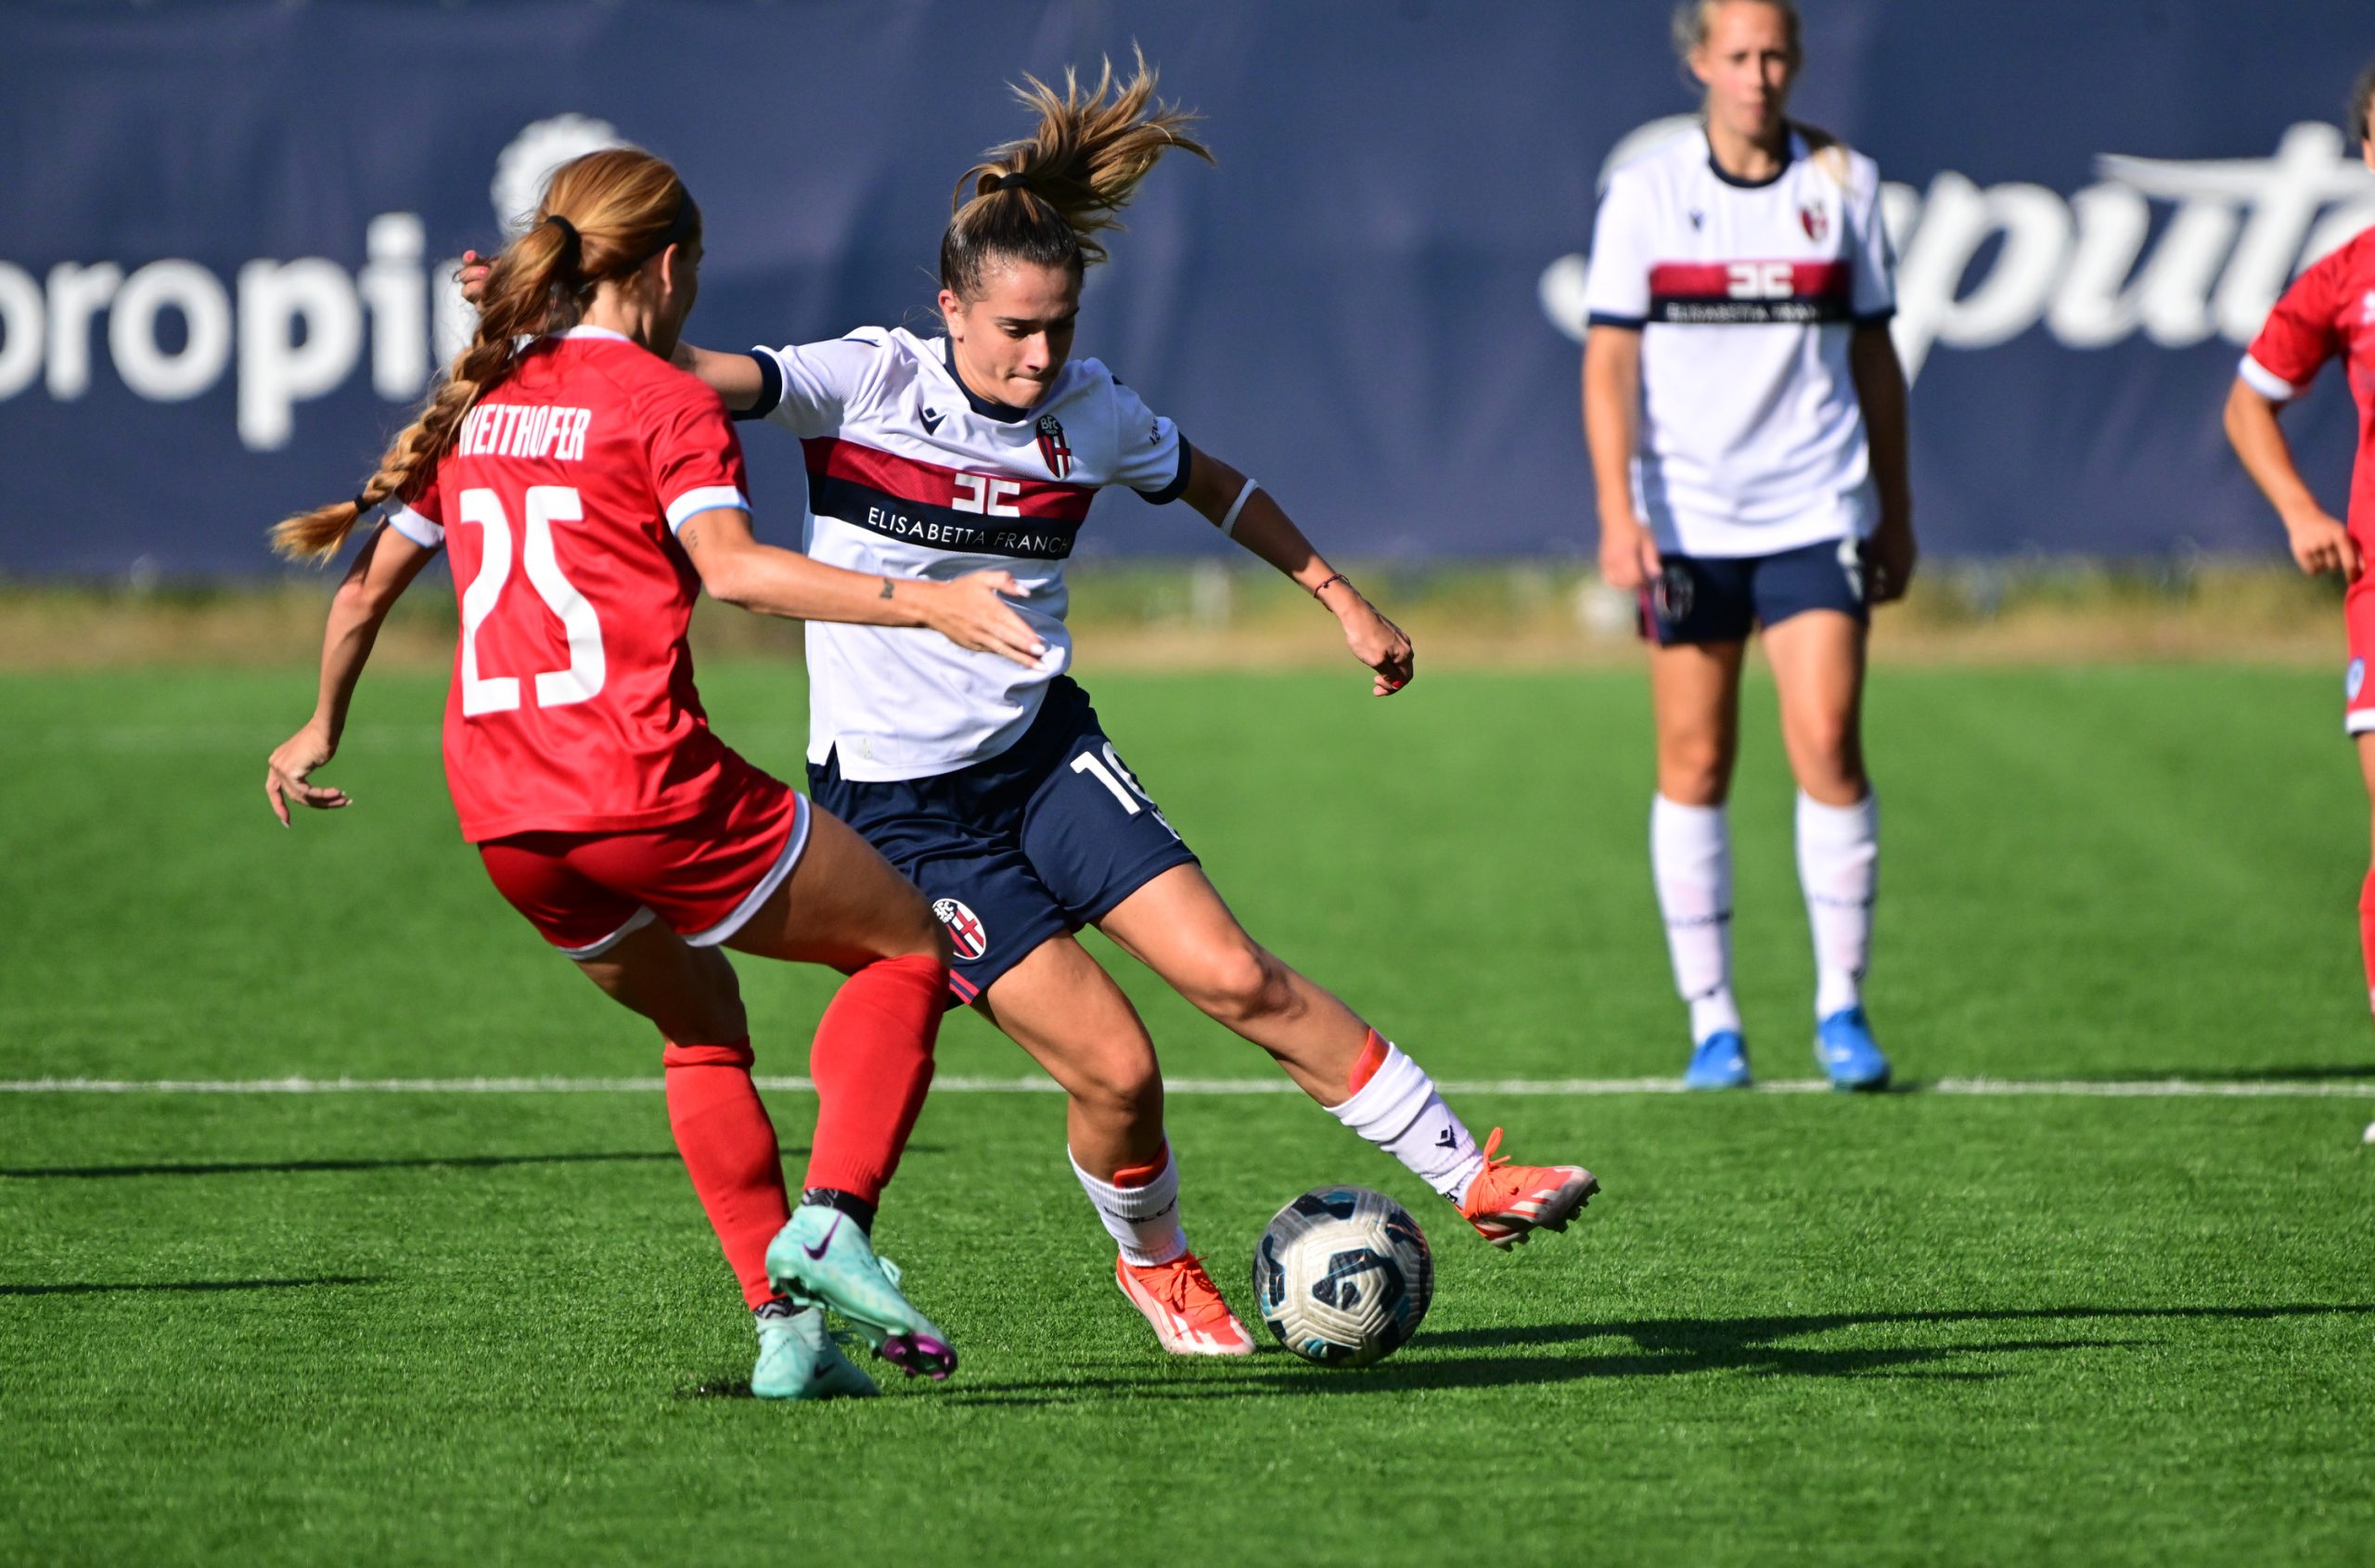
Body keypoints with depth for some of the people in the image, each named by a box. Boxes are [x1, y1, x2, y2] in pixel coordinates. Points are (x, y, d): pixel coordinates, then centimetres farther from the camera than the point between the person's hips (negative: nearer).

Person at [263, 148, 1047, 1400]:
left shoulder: (474, 404, 17)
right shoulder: (663, 402, -3)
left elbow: (366, 585, 26)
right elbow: (729, 567, -21)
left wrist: (323, 729, 42)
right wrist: (919, 604, -26)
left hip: (503, 821, 7)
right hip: (642, 782, -7)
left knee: (698, 1019, 27)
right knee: (906, 947, 10)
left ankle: (783, 1323, 16)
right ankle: (831, 1218, -10)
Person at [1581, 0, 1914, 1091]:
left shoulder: (1843, 184, 6)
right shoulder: (1643, 193, 1)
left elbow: (1873, 356, 13)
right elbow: (1609, 360, -1)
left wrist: (1896, 509, 14)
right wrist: (1617, 511, -11)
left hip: (1815, 512, 0)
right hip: (1685, 520, 0)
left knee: (1827, 746, -11)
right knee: (1694, 764, 1)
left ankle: (1840, 1005, 0)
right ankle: (1711, 1022, 9)